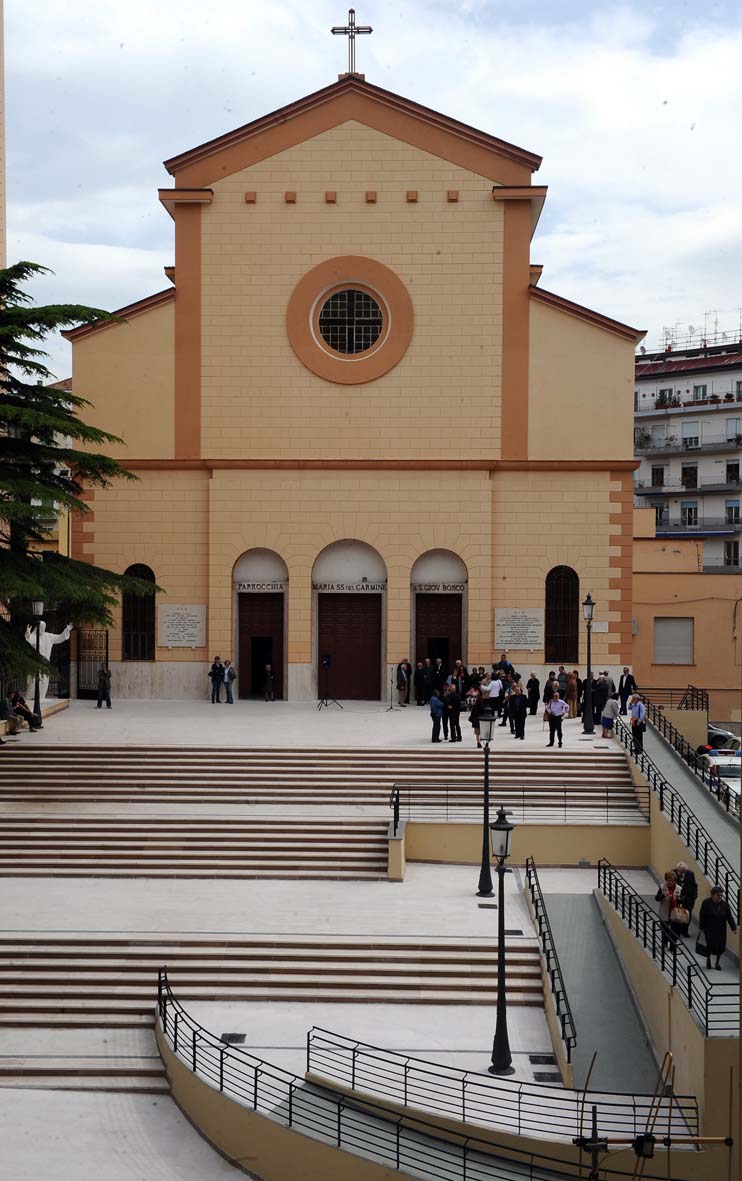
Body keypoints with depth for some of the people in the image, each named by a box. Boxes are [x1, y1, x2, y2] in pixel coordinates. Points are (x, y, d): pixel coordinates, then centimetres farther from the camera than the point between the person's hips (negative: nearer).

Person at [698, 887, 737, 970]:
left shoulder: (725, 904, -3)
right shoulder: (706, 903, -11)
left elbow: (729, 917, -5)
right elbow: (702, 916, -8)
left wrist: (733, 928, -13)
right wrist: (702, 928, -9)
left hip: (721, 930, 3)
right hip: (709, 929, -3)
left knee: (720, 946, 2)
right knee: (710, 944, -7)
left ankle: (717, 962, 22)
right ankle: (708, 958, 23)